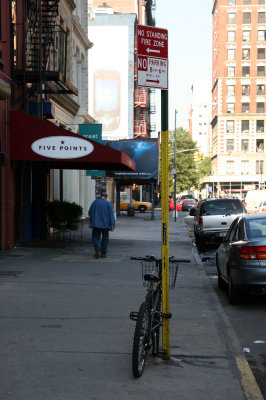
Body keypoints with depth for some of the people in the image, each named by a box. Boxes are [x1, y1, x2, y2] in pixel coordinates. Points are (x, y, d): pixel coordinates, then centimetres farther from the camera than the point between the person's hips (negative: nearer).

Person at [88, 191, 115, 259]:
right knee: (105, 238, 11)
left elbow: (90, 213, 6)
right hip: (105, 224, -1)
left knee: (96, 237, 6)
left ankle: (97, 248, -22)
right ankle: (103, 253, 11)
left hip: (96, 224, 1)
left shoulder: (95, 202, 2)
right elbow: (111, 215, -10)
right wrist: (112, 225, -11)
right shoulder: (108, 204, -3)